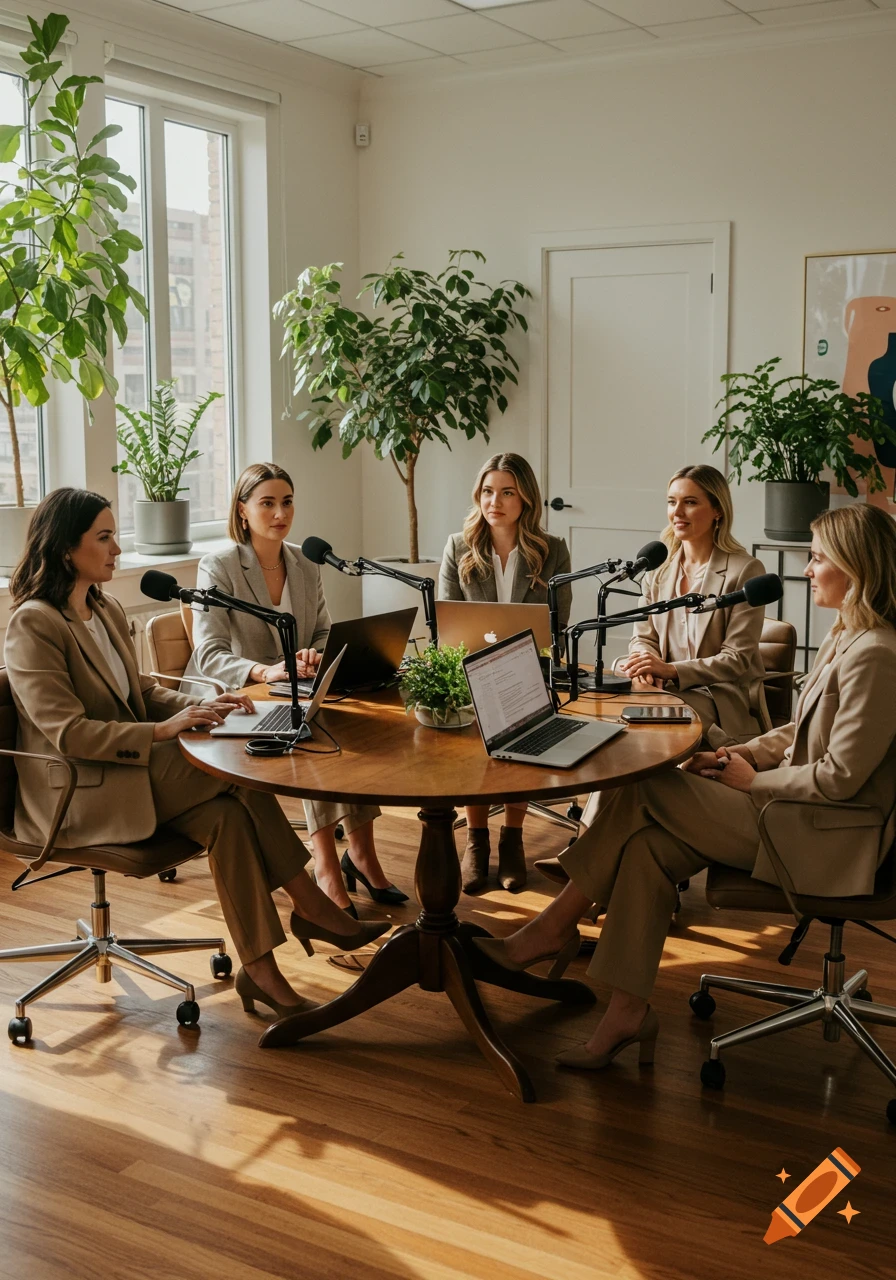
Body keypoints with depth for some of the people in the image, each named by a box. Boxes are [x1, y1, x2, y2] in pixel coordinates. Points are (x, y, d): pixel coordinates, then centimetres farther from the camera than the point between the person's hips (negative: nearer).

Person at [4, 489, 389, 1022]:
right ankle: (310, 905, -9)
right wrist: (163, 731, -26)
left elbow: (141, 689, 18)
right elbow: (66, 732, -21)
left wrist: (200, 707, -2)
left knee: (225, 813, -19)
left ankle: (260, 969, -16)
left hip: (130, 771, 8)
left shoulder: (107, 609, 12)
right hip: (76, 792, -8)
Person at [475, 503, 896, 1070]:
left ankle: (555, 926, 4)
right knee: (647, 843, -10)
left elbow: (840, 777, -23)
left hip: (826, 836, -9)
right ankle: (629, 1013, -7)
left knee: (640, 792, -12)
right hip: (797, 809, 9)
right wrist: (746, 752, 4)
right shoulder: (845, 638, 11)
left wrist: (754, 779, -10)